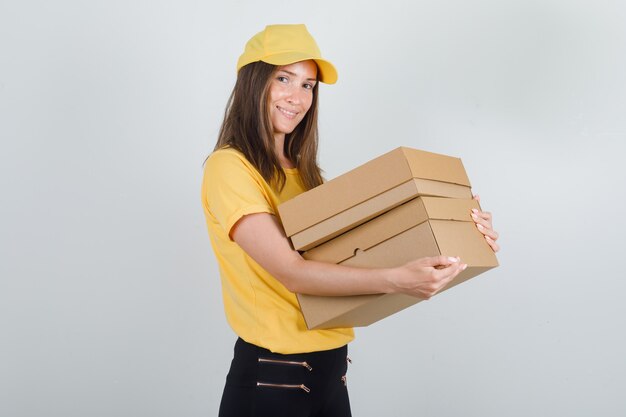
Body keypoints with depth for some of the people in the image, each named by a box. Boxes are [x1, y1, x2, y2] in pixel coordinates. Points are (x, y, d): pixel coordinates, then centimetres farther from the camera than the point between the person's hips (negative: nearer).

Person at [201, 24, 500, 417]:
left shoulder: (302, 172, 12)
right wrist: (396, 279, -34)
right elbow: (293, 273, -22)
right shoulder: (228, 167, -12)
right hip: (271, 377, -7)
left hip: (330, 371, 7)